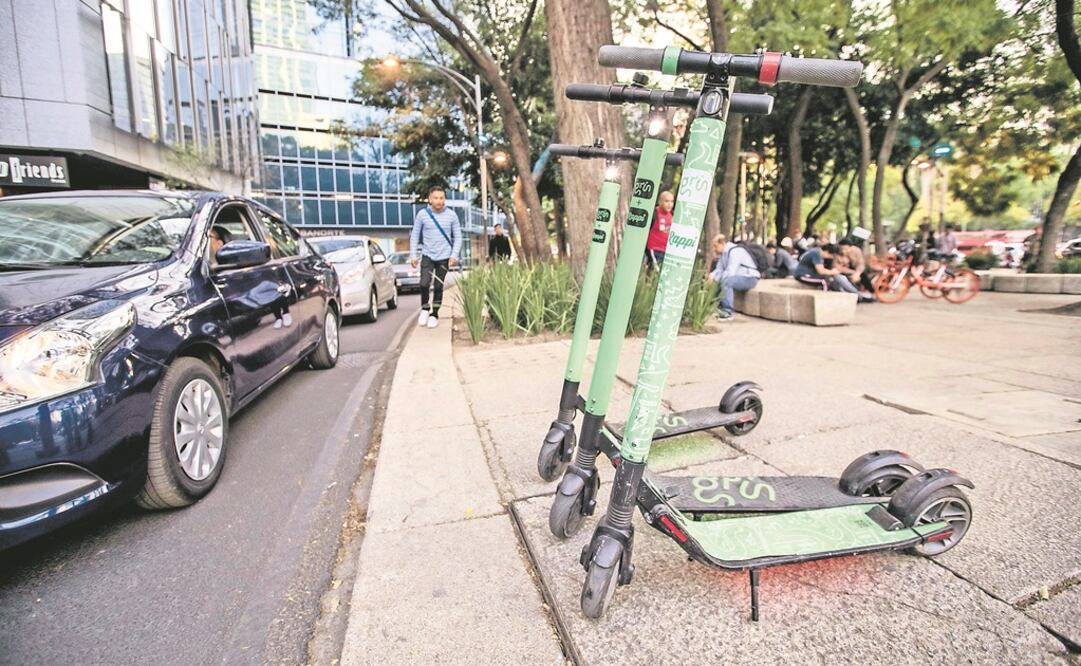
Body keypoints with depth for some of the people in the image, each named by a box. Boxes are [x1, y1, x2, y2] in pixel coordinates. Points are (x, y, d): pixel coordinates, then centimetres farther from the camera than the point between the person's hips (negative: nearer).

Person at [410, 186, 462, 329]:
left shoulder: (451, 215, -3)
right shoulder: (422, 214, -3)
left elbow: (458, 237, 2)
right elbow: (415, 235, 4)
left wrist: (454, 255, -7)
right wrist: (413, 255, 0)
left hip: (444, 257, 0)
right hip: (427, 255, 0)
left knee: (439, 287, 4)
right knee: (424, 284, -12)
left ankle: (434, 314, 18)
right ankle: (424, 309, 13)